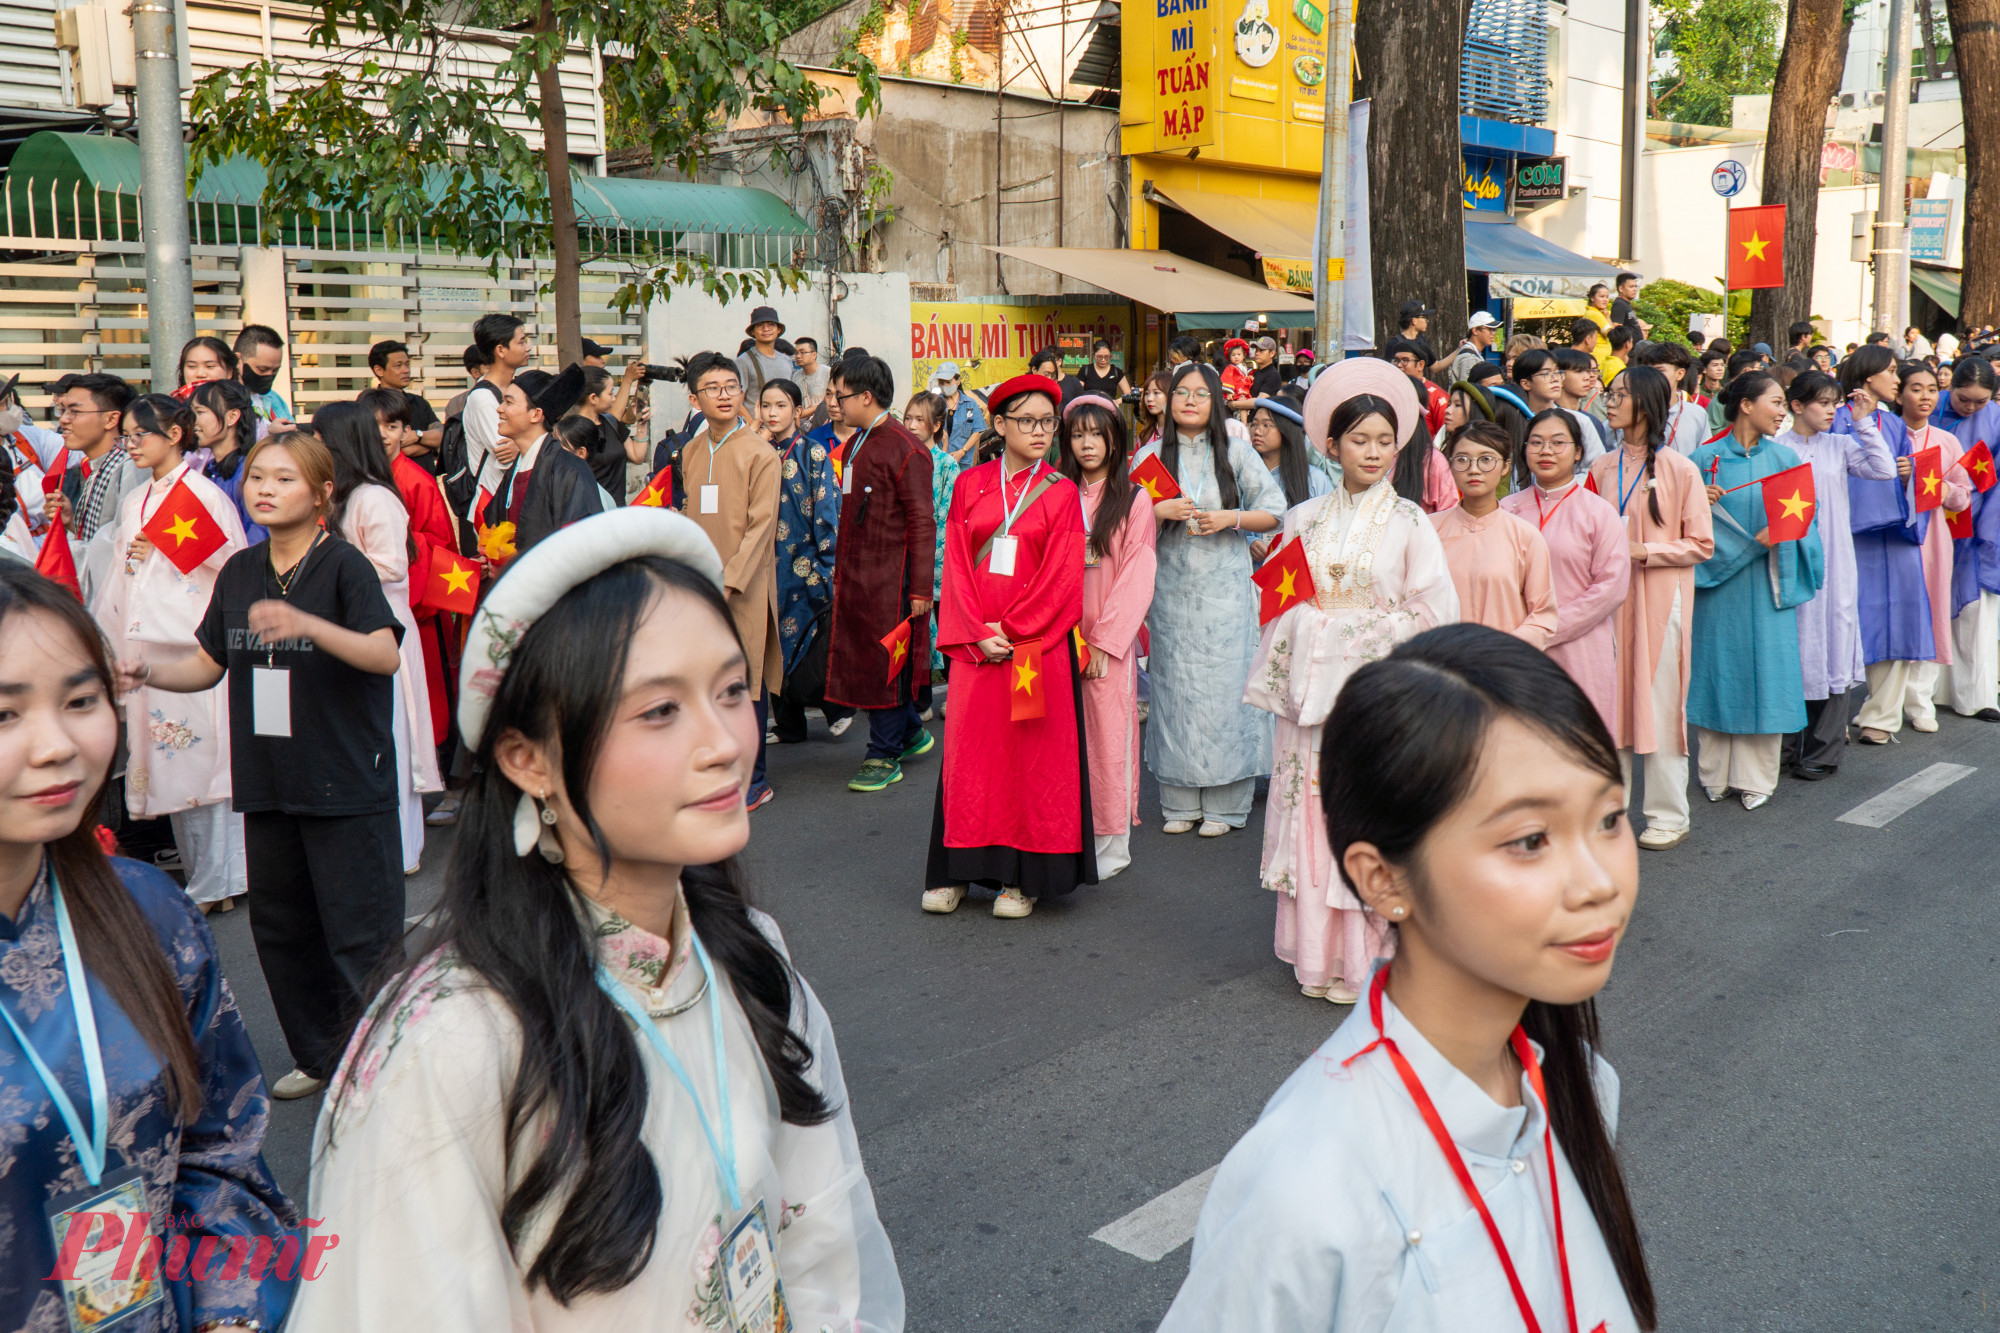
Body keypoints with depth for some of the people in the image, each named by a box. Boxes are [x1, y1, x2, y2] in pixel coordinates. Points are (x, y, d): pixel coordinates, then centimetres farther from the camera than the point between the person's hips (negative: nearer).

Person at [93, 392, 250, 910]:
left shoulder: (204, 495, -7)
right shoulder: (134, 503, 16)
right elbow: (119, 578, 21)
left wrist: (160, 553, -12)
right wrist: (101, 635, 19)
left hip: (195, 644, -7)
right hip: (147, 649, 7)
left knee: (201, 751, -4)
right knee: (166, 756, 9)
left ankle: (215, 883, 4)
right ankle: (201, 875, 17)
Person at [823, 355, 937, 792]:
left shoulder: (906, 450, -12)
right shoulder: (855, 444, 13)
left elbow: (922, 523, -14)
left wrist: (920, 589, -16)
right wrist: (840, 571, 18)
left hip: (890, 579, -8)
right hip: (855, 577, 8)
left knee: (885, 664, -1)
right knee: (861, 656, 13)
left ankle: (885, 756, 9)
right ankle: (911, 732, 29)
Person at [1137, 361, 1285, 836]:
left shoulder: (1235, 452, 4)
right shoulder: (1151, 454, 7)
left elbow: (1275, 512, 3)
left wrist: (1229, 518, -11)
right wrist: (1160, 511, -12)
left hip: (1225, 587, -1)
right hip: (1172, 587, 1)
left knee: (1224, 684, -3)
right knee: (1174, 686, 2)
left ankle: (1224, 802, 7)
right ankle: (1180, 801, 12)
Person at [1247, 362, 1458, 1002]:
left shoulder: (1409, 523, 0)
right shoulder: (1304, 519, 9)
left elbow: (1434, 612, -4)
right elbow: (1281, 603, 13)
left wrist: (1361, 626, -9)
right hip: (1312, 692, 3)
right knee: (1310, 816, 5)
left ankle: (1369, 958, 10)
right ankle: (1318, 955, 17)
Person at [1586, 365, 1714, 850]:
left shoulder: (1679, 469, -5)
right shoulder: (1601, 468, 9)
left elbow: (1700, 545, -4)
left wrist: (1642, 550, -15)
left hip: (1660, 597, -4)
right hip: (1610, 597, 4)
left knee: (1660, 705, 0)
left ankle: (1668, 815, 12)